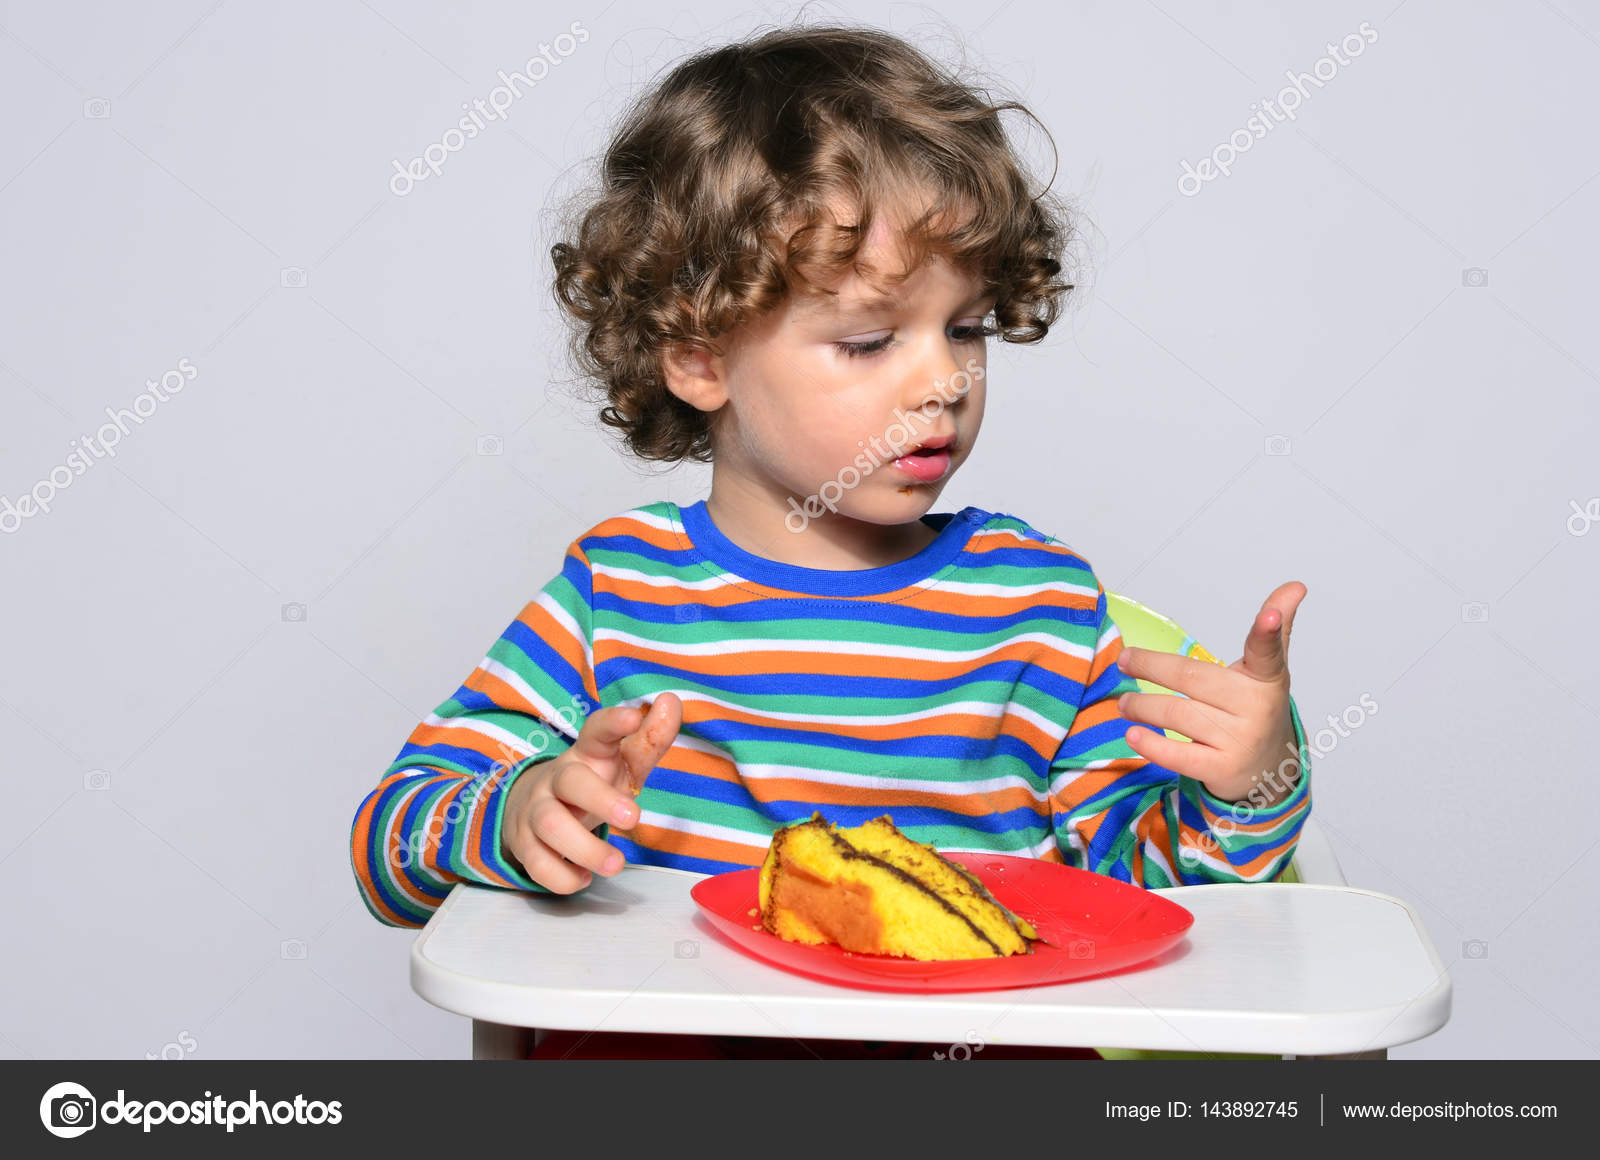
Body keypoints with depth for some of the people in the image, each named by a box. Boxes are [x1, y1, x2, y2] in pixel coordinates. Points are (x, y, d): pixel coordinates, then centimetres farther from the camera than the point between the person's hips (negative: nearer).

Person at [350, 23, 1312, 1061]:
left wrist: (1249, 786, -13)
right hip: (677, 1031, 0)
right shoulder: (614, 593, -1)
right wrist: (523, 816, -21)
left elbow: (1135, 875, 7)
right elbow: (388, 847, 1)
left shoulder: (1042, 602, 2)